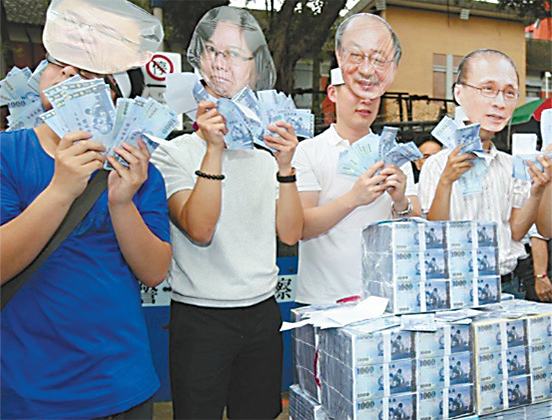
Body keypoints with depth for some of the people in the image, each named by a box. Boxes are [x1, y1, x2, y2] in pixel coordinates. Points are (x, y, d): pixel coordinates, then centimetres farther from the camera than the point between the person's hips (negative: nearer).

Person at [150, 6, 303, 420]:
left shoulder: (265, 151, 5)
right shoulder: (173, 153, -6)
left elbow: (290, 233, -2)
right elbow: (200, 230, -19)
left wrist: (285, 167, -15)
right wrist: (214, 149, -24)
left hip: (263, 312, 4)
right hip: (199, 319, -3)